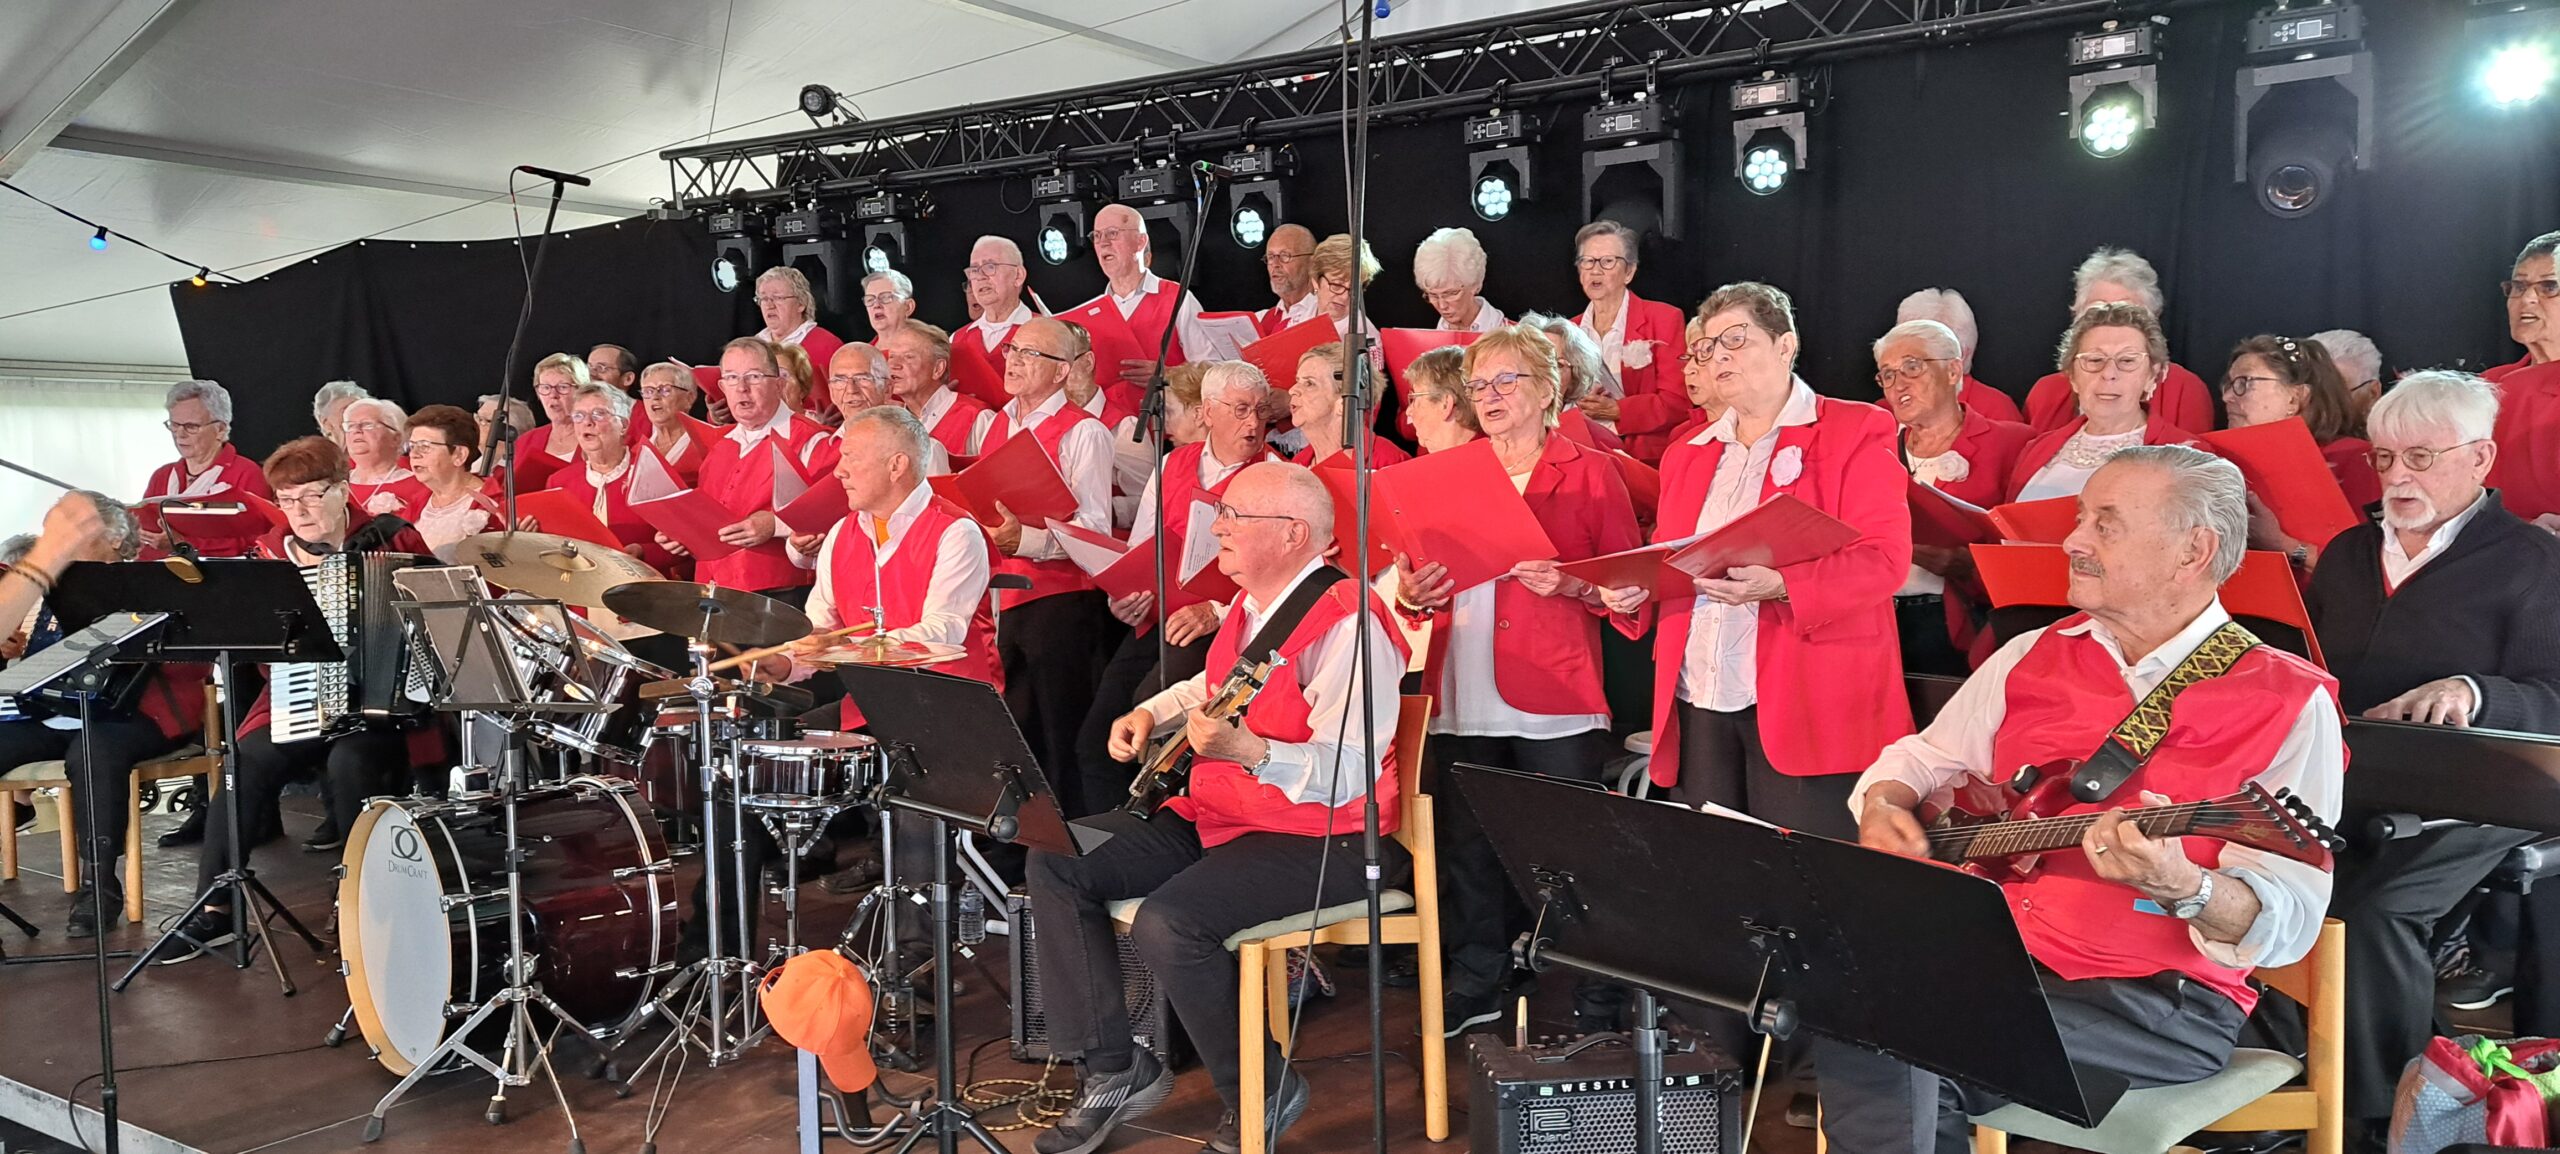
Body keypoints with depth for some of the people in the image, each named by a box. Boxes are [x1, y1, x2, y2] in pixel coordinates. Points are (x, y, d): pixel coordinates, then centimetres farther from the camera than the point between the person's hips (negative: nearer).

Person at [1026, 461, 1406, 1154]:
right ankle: (1114, 1070, 9)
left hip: (1322, 840, -10)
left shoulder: (1346, 622, -20)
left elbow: (1348, 771, -29)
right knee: (1055, 863, 1)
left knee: (1167, 923, -31)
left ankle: (1262, 1094, -4)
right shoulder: (1249, 606, 10)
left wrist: (1248, 751, -41)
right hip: (1215, 815, 10)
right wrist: (1151, 715, 15)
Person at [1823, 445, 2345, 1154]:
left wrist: (2184, 888, -35)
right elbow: (1923, 759, 22)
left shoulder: (2286, 702, -6)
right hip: (1988, 960, 5)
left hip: (2160, 998, -5)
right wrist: (1884, 808, -1)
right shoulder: (2033, 656, 11)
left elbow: (2289, 922, -14)